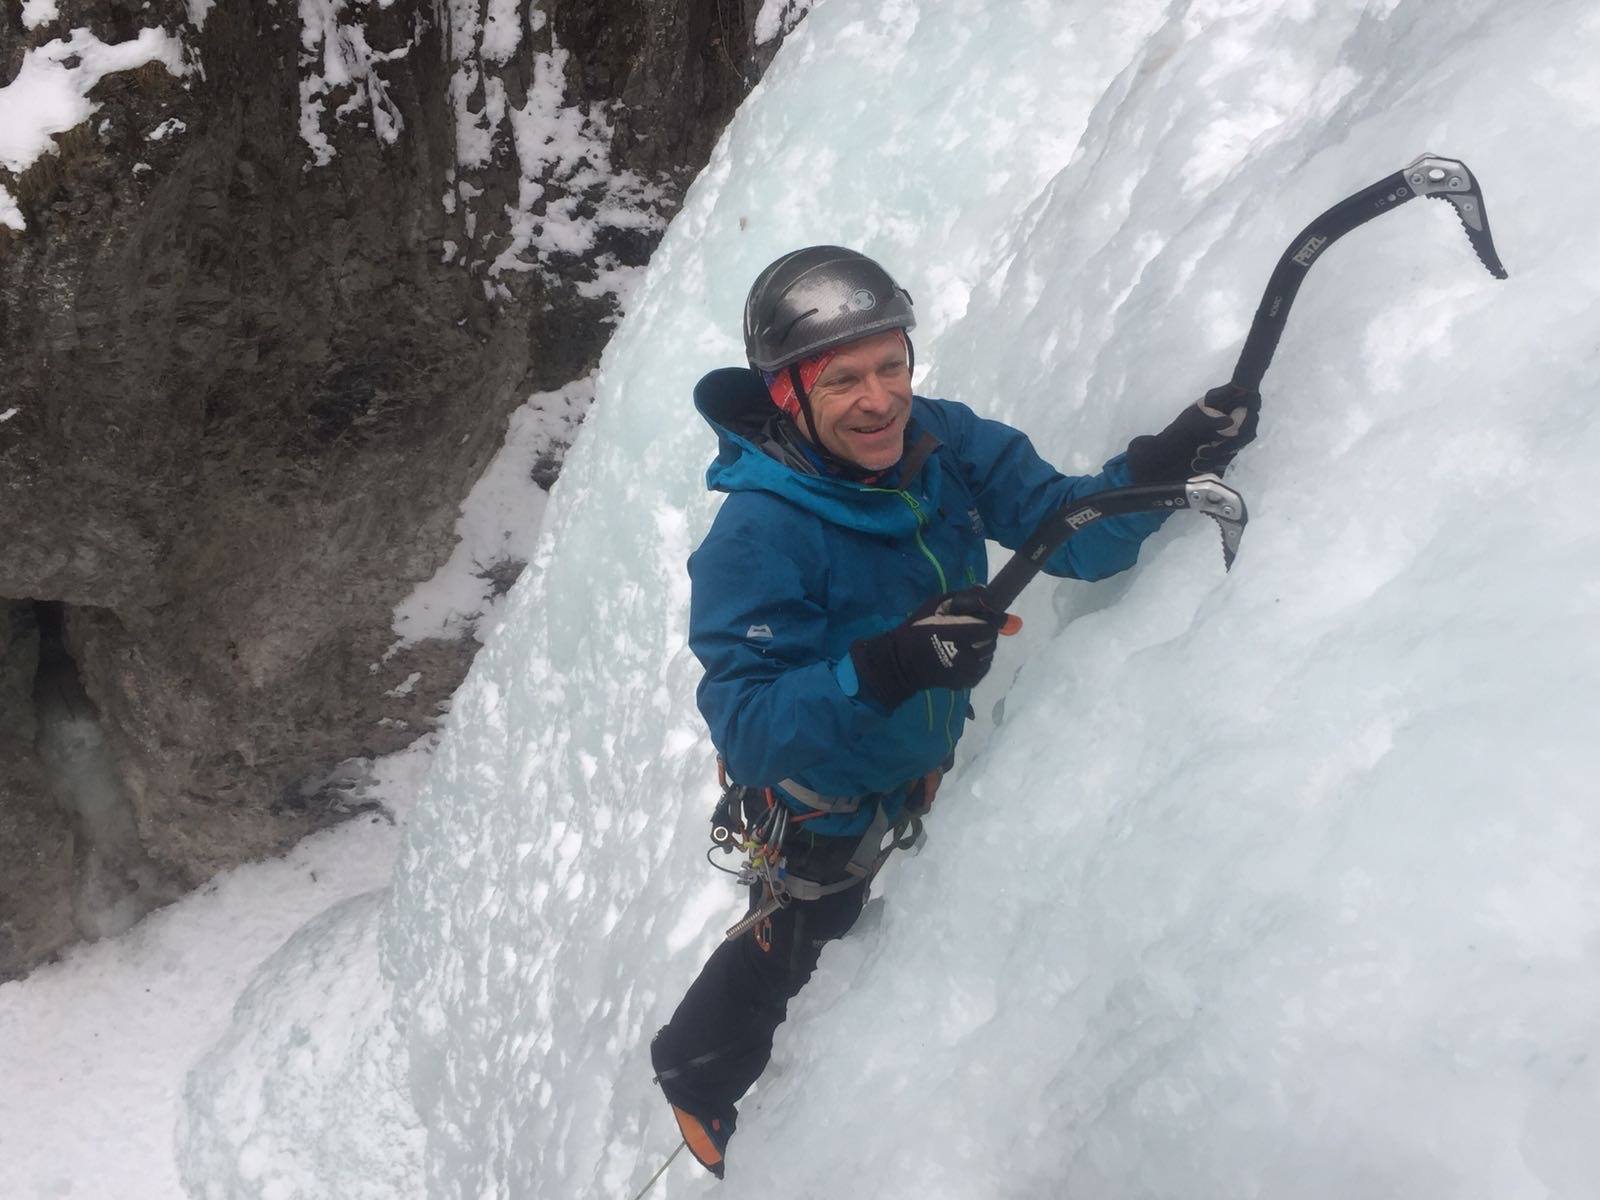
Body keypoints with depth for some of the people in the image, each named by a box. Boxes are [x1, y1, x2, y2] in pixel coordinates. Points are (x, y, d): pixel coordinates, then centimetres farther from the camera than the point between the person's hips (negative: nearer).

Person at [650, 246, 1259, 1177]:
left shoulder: (941, 440, -22)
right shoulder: (756, 538, -38)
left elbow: (1067, 531, -23)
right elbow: (747, 733, -42)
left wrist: (1159, 468, -43)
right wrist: (882, 669, -58)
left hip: (923, 768, 5)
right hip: (819, 811, -5)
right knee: (786, 948, 22)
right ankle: (699, 1084, 56)